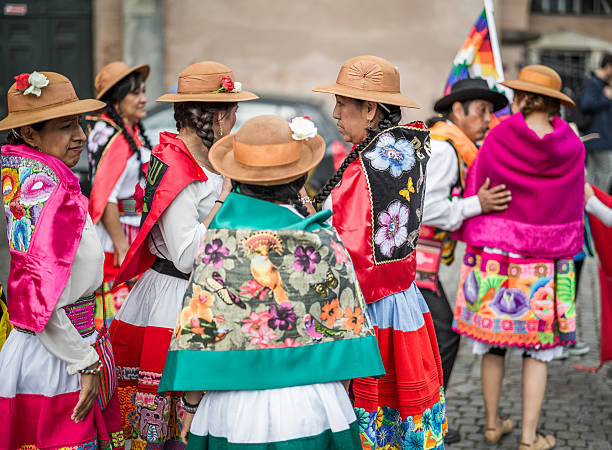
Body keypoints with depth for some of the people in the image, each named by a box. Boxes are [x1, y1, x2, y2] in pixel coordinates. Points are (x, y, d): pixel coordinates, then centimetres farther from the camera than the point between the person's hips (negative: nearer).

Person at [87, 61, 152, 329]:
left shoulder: (133, 132, 11)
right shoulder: (114, 139, -19)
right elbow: (104, 198, -22)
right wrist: (122, 247, -23)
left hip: (135, 235, 10)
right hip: (116, 239, -10)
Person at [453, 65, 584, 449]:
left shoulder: (497, 140, -11)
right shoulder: (572, 148, -6)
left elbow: (473, 193, -3)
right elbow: (573, 207, 5)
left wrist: (468, 238, 12)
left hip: (495, 256, 0)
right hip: (545, 265, 0)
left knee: (493, 343, 14)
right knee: (537, 349, 8)